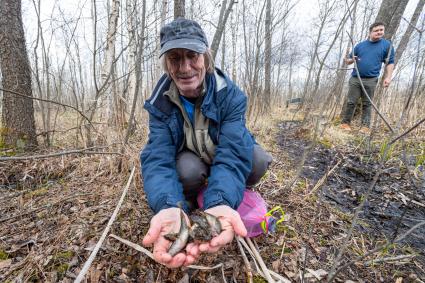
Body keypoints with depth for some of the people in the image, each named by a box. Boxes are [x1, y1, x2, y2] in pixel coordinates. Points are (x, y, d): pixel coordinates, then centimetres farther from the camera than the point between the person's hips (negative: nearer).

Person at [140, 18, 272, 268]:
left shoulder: (230, 94, -25)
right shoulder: (160, 102, -21)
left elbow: (233, 153, -37)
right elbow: (158, 158, -33)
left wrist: (221, 202, -57)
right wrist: (169, 206, -53)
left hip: (225, 160, 1)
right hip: (190, 162, 0)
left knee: (259, 158, -29)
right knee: (188, 168, -35)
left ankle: (229, 197, 3)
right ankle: (188, 200, 2)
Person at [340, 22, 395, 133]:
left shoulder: (387, 45, 8)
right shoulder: (360, 45, 12)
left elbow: (390, 63, 6)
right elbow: (349, 60, 16)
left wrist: (388, 77, -6)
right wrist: (350, 60, -9)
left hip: (371, 80, -1)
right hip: (355, 78, 1)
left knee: (367, 104, 2)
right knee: (350, 102, -3)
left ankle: (365, 126, 6)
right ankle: (345, 123, 3)